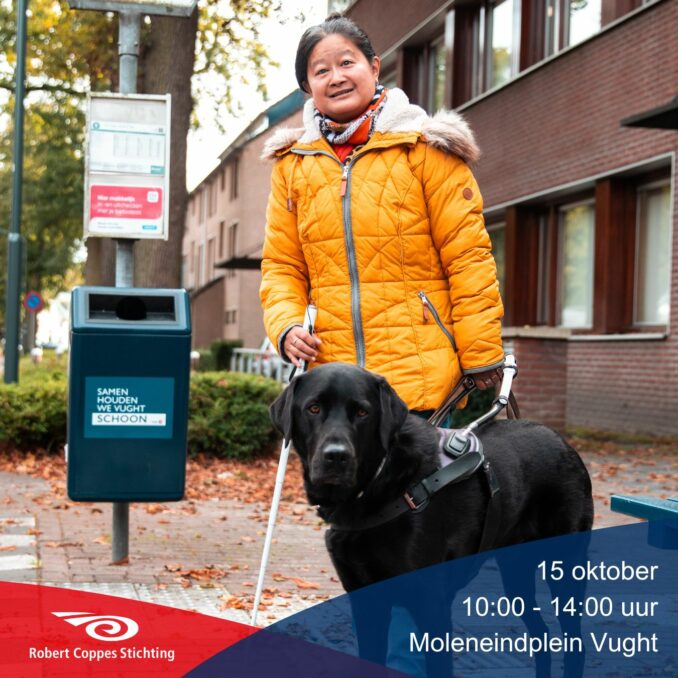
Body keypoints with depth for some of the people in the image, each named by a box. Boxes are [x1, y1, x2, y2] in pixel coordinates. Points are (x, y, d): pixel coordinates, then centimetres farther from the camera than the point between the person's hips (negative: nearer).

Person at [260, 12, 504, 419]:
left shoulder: (424, 147, 1)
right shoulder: (293, 164, 12)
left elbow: (468, 257, -2)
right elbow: (281, 265, 15)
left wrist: (482, 357, -5)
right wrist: (286, 326, -4)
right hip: (334, 379, 3)